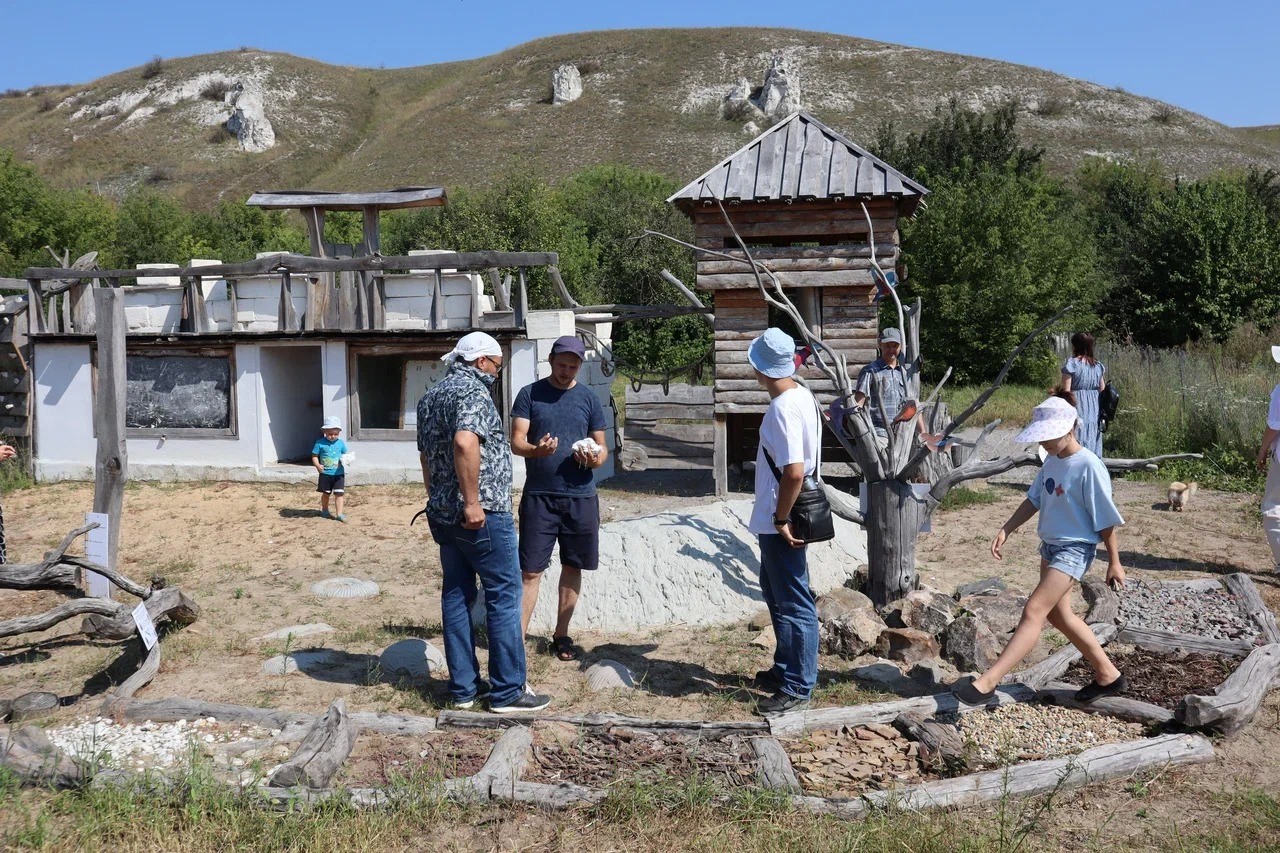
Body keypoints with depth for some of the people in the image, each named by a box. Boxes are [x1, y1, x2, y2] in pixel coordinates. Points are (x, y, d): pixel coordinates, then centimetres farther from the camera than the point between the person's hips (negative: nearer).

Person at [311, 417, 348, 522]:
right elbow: (314, 456, -3)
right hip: (325, 473, -1)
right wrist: (317, 465, -20)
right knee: (326, 493, 14)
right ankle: (324, 510, 35)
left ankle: (339, 513, -4)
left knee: (339, 493, -6)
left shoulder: (341, 443, 1)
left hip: (338, 473, 1)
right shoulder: (320, 443, -6)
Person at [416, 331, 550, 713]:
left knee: (456, 595, 11)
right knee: (503, 595, -2)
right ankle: (507, 691, 1)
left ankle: (463, 687, 16)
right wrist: (472, 501, -26)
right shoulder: (473, 391, -13)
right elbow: (465, 442, -29)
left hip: (442, 513, 9)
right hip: (482, 515, -9)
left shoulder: (430, 397, 17)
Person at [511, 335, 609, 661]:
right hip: (538, 496, -2)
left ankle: (561, 635, 23)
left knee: (573, 566, 9)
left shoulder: (589, 398, 7)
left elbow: (602, 447, 10)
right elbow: (516, 441, -4)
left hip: (580, 497, 2)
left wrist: (595, 458, -14)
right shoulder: (529, 394, 2)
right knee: (531, 570, -3)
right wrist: (535, 450, -26)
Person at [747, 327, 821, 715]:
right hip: (774, 521, 10)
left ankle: (798, 687, 11)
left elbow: (794, 472, -29)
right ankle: (785, 668, 36)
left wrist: (781, 519, -18)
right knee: (776, 593, 23)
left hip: (779, 524, -10)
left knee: (794, 605, 0)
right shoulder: (802, 396, 6)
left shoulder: (783, 408, -24)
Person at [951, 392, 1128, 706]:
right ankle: (1108, 676, 33)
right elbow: (1034, 500, 12)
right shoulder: (1052, 461, 4)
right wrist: (1006, 530, 2)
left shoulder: (1088, 467, -20)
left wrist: (1114, 562, -9)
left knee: (1034, 612, -13)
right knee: (1058, 614, 18)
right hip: (1049, 545, 9)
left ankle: (985, 683, -16)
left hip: (1074, 550, -9)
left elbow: (1106, 520, -14)